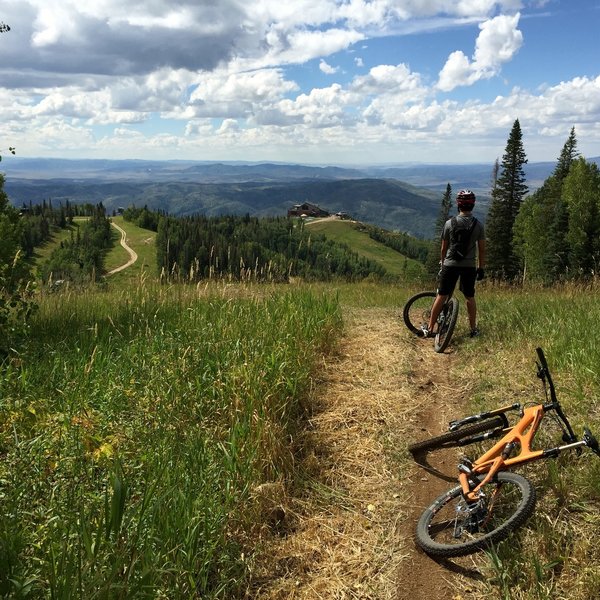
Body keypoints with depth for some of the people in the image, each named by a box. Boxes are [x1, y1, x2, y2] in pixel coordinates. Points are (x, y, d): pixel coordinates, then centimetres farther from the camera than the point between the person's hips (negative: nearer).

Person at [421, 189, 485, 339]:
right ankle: (474, 329, 20)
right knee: (470, 297, 14)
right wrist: (481, 268, 10)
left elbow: (444, 247, 2)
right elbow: (481, 249, 1)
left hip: (451, 265, -1)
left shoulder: (449, 223, -4)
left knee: (441, 296, 4)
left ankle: (429, 329, 7)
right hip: (470, 266, 1)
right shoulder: (478, 225, -2)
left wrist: (442, 263, 17)